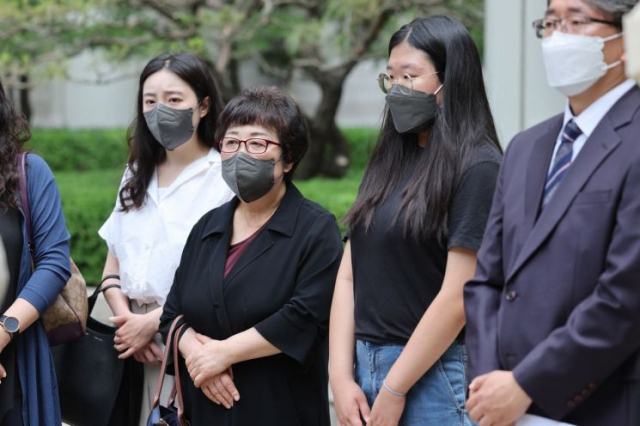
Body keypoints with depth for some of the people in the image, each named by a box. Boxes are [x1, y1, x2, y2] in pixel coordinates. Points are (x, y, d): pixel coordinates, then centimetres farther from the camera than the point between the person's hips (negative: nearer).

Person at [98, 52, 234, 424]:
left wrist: (152, 322, -13)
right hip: (136, 346, 6)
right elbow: (114, 264, 13)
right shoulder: (137, 177, 14)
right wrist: (125, 316, -5)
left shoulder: (226, 177, -8)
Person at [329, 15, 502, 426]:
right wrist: (341, 378, -1)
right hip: (364, 365, 6)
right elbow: (349, 276, 8)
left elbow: (458, 298, -15)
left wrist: (393, 392, -12)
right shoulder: (387, 163, 11)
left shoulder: (477, 168, -10)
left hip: (434, 373, -6)